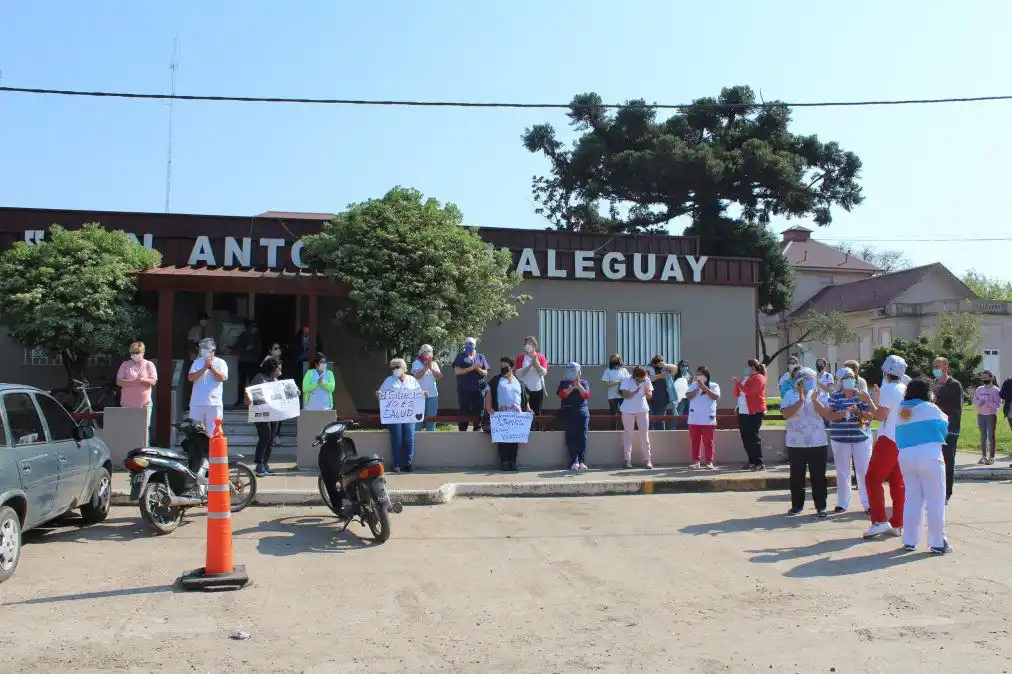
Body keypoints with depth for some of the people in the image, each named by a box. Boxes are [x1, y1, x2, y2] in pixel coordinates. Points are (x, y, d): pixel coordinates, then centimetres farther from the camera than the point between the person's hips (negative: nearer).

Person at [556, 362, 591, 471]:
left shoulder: (584, 382, 15)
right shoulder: (564, 383, 13)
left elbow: (586, 395, 0)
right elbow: (562, 395, -4)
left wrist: (578, 385, -11)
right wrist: (573, 387, -13)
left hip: (582, 412, 0)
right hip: (568, 412, 0)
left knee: (582, 436, -8)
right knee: (571, 437, -6)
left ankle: (582, 461, -10)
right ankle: (574, 462, -6)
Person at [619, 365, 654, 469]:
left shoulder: (647, 380, -6)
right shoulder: (627, 380, -12)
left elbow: (650, 396, -5)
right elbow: (624, 395, -16)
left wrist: (647, 393, -27)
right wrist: (635, 392, -30)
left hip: (643, 410, 2)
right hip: (628, 411, -2)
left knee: (645, 434, 1)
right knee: (628, 434, 1)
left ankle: (648, 460, 5)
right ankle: (627, 459, 8)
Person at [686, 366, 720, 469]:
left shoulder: (714, 385, 2)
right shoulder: (693, 385, 9)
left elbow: (715, 396, -16)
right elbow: (688, 396, -5)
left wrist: (704, 387, -19)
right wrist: (698, 388, -15)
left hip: (708, 420, -3)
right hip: (694, 419, 3)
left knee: (708, 442, 1)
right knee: (694, 441, 6)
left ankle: (709, 462, 7)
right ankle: (696, 461, 12)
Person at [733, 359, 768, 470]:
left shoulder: (759, 378, -6)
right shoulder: (745, 378, 19)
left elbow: (750, 392, -21)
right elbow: (737, 394, 19)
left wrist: (739, 383, -13)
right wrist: (737, 384, 2)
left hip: (754, 412, -8)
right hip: (743, 413, 9)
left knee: (753, 437, -10)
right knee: (746, 437, 8)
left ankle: (760, 463, -8)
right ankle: (752, 461, 15)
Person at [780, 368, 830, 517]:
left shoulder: (817, 394, 4)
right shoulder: (790, 395, 0)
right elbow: (786, 414, -13)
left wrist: (814, 400, -19)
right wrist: (801, 401, -18)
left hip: (817, 443, 1)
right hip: (796, 444, 0)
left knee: (818, 476, 3)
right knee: (796, 476, 7)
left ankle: (821, 506, 12)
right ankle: (797, 505, 19)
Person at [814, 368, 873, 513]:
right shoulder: (834, 396, 2)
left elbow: (870, 416, 0)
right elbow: (828, 415, -7)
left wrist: (858, 411, -20)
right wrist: (844, 412, -21)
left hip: (861, 438, 0)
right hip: (840, 439, 0)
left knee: (864, 471, 0)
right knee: (842, 472, 7)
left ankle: (868, 503, 10)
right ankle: (842, 503, 17)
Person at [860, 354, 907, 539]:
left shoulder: (888, 388, -12)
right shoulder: (905, 390, 13)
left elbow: (881, 415, -16)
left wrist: (869, 400, -4)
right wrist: (878, 399, 24)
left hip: (888, 440, -8)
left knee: (873, 479, -5)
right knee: (897, 482, 9)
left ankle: (880, 521, -12)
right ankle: (897, 525, 11)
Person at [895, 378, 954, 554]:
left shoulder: (901, 411, 11)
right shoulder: (929, 408, -4)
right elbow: (944, 424, 10)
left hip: (905, 457, 5)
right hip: (929, 456, -5)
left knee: (912, 499, 12)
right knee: (935, 500, 3)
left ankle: (909, 541, 14)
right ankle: (937, 542, 5)